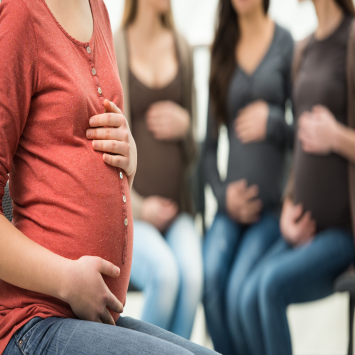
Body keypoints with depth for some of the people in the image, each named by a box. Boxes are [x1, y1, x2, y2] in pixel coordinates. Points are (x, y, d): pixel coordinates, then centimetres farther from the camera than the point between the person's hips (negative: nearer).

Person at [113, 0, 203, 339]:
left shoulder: (181, 47, 12)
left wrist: (185, 123, -4)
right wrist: (137, 207, -10)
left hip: (176, 210, 4)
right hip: (128, 212, -3)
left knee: (192, 273, -25)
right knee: (165, 273, -29)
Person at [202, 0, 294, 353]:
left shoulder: (286, 45, 2)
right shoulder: (222, 51, 12)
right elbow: (210, 143, 12)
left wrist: (273, 122, -12)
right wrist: (223, 193, -2)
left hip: (273, 203, -3)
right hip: (231, 203, 3)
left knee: (240, 292, -25)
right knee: (209, 279, -25)